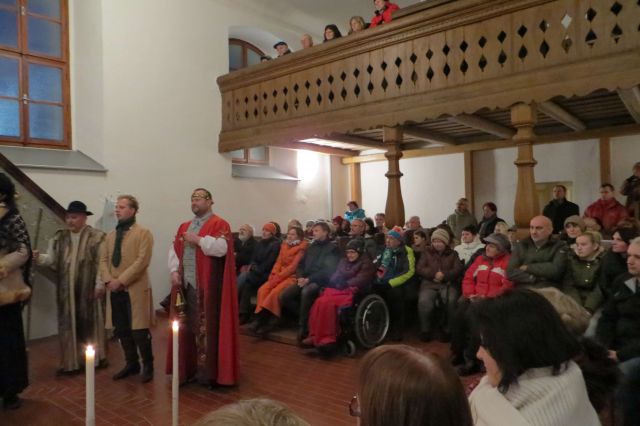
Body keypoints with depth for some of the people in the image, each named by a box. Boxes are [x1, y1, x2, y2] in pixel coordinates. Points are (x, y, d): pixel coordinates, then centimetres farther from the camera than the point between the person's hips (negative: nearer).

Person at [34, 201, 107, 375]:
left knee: (91, 323, 7)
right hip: (66, 290, 4)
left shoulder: (97, 237, -7)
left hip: (88, 289, -4)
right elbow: (52, 260, 5)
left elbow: (101, 263, -9)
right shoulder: (59, 238, 9)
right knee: (68, 325, 7)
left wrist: (100, 284, -12)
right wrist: (38, 257, -14)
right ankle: (71, 362, 16)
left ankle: (97, 358, 22)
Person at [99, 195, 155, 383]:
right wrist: (108, 280, -7)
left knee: (139, 331, -2)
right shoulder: (110, 235, 16)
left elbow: (142, 261, -13)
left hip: (135, 289, -6)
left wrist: (121, 280, -17)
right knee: (122, 331, 13)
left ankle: (147, 366, 13)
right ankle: (131, 364, 28)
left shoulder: (143, 233, -4)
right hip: (114, 291, 6)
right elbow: (103, 260, 11)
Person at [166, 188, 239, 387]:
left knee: (206, 327, -1)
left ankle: (206, 371, 10)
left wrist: (198, 239, -13)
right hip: (185, 282, 6)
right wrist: (174, 271, -1)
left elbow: (221, 248, -20)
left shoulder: (219, 224, -4)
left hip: (207, 285, -6)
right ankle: (187, 367, 25)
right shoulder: (184, 226, 17)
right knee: (186, 326, 12)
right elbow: (174, 250, 14)